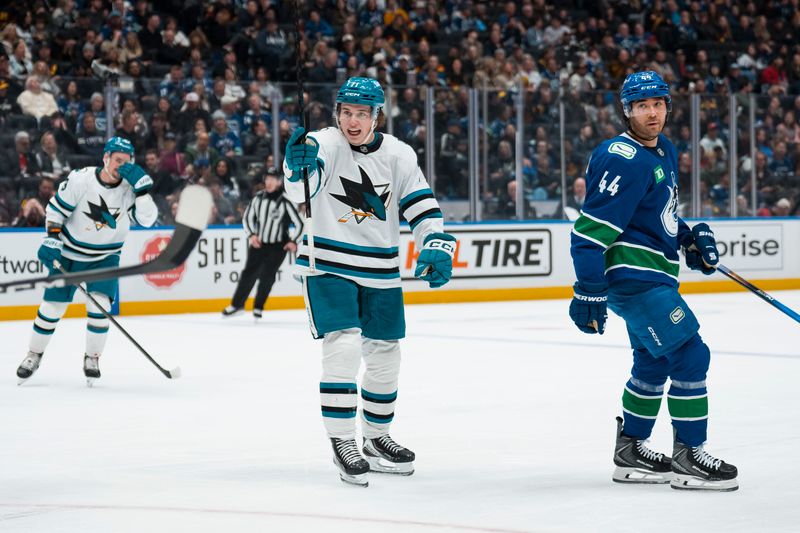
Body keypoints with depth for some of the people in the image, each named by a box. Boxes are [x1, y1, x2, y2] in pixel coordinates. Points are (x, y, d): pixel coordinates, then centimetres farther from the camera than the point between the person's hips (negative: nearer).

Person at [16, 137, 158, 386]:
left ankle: (92, 358, 1)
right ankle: (34, 355, 22)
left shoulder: (130, 187, -13)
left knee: (100, 306, -16)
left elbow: (147, 219, -22)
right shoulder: (81, 179, -18)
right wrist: (52, 239, -14)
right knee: (52, 306, 3)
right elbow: (56, 207, -8)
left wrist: (142, 188, -32)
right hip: (69, 254, -1)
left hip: (105, 257, 1)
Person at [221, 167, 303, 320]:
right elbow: (247, 217, 9)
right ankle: (237, 304, 5)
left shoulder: (286, 202, -13)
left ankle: (258, 308, 13)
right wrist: (251, 235, -3)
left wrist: (293, 242, -17)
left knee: (267, 276, -3)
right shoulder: (258, 198, -2)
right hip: (258, 243, 3)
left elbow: (299, 224, -7)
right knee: (249, 273, -3)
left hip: (278, 246, -3)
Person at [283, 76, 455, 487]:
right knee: (343, 349, -17)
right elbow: (300, 189, -32)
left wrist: (436, 247, -13)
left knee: (385, 356, 13)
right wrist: (297, 166, -54)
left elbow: (422, 207, 3)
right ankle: (342, 444, -7)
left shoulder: (398, 155, -1)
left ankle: (377, 439, 31)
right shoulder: (324, 145, -14)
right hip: (328, 265, -5)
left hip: (380, 272, 5)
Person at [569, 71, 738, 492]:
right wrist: (589, 290, -26)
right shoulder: (624, 159, -19)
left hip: (653, 275, 11)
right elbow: (591, 228, -23)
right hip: (632, 276, -11)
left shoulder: (664, 151, 12)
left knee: (654, 362, 20)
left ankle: (630, 452, 32)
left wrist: (690, 237, 10)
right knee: (690, 356, -12)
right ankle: (688, 457, -5)